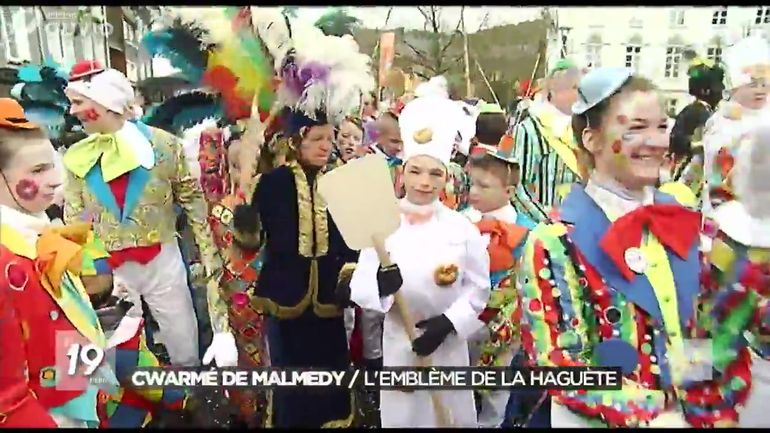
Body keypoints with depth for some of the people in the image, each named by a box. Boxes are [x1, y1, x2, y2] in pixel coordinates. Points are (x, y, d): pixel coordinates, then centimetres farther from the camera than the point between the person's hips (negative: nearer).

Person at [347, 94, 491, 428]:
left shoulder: (462, 228, -7)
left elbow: (479, 288, -2)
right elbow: (358, 287, -9)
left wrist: (447, 323, -15)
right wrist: (380, 285, -30)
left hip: (449, 345, 0)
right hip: (398, 344, 0)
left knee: (451, 415, 15)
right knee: (402, 416, 15)